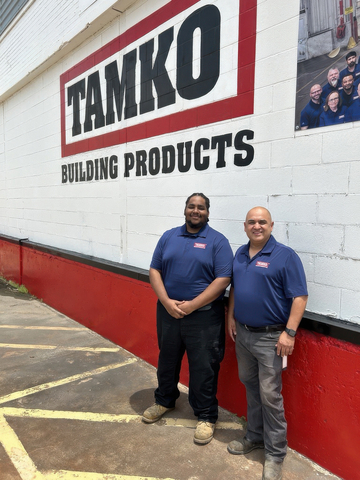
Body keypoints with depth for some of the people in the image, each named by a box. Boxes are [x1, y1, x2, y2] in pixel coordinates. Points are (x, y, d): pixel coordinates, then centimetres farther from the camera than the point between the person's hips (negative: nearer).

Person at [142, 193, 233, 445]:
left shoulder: (218, 241, -5)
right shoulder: (169, 237, 6)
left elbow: (222, 280, -13)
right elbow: (155, 270, 3)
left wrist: (191, 305, -17)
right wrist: (167, 302, -11)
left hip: (204, 315, -4)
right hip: (168, 311, 4)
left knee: (203, 368, 6)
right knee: (167, 360, 21)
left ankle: (206, 417, 27)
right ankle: (165, 400, 45)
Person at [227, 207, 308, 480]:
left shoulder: (285, 256, -12)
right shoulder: (240, 254, 7)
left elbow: (300, 297, -14)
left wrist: (289, 332, -19)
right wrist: (231, 317, 8)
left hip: (270, 337, -6)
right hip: (242, 333, 6)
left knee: (270, 395, 1)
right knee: (250, 387, 19)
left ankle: (276, 453, 19)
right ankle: (255, 436, 37)